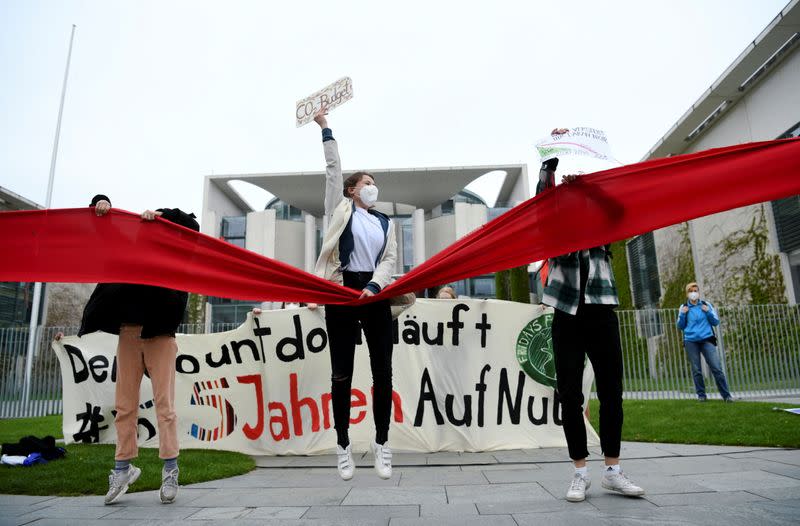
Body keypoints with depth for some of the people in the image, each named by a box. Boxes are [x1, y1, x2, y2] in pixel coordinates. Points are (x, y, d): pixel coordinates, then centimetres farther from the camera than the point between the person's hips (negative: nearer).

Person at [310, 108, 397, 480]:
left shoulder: (386, 222, 16)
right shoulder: (340, 209, 10)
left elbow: (390, 259, 6)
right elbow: (333, 169, 4)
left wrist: (374, 287, -10)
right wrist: (325, 128, 4)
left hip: (375, 296, 3)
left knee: (383, 371, 2)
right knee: (341, 373, 1)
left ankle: (381, 444, 15)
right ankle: (343, 446, 14)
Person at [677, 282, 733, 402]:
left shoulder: (706, 305, 9)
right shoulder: (683, 308, 7)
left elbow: (716, 322, 7)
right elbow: (680, 326, 9)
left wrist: (708, 312, -8)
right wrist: (682, 314, -7)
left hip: (707, 340, 0)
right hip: (691, 342, 0)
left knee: (717, 368, -7)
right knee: (696, 370, 2)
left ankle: (726, 395, 2)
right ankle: (701, 395, 12)